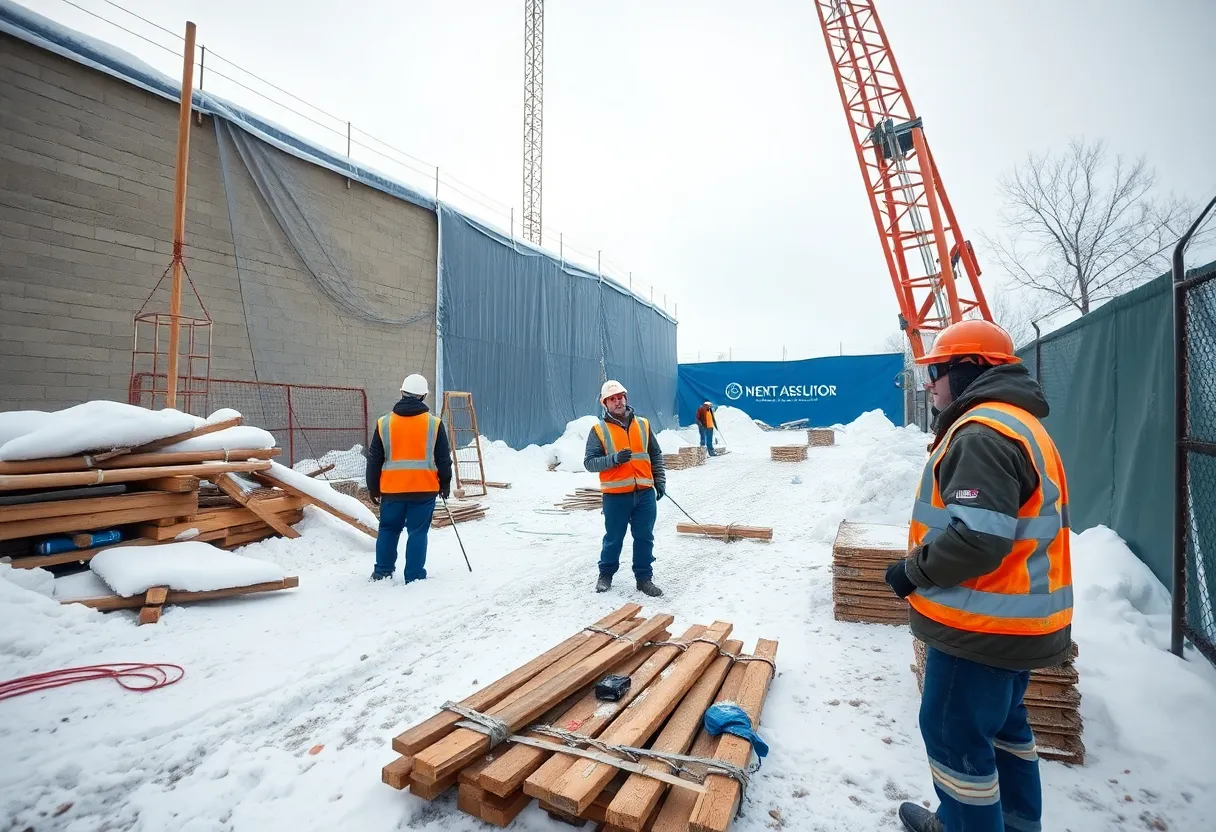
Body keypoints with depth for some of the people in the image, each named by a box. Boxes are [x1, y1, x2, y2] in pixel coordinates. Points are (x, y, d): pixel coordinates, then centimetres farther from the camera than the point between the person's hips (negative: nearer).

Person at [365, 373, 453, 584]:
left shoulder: (384, 423, 1)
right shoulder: (434, 424, -4)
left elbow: (374, 460, 6)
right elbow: (444, 459, 1)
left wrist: (373, 488, 15)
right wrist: (445, 484, 14)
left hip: (392, 488, 2)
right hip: (424, 488, -2)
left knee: (388, 529, 18)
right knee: (418, 532, 5)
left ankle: (382, 572, 26)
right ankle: (414, 576, 8)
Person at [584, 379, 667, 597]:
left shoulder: (643, 425, 8)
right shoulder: (599, 430, -2)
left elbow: (656, 455, 15)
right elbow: (589, 462, -5)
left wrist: (660, 481, 8)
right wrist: (614, 459, -19)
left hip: (645, 493, 3)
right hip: (616, 495, -3)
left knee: (644, 538, 10)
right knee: (614, 538, 9)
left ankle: (644, 578, 23)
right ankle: (606, 574, 30)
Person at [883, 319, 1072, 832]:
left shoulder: (982, 431, -22)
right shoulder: (1018, 423, 13)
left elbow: (977, 538, -31)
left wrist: (913, 571, -16)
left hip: (982, 624, -11)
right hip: (1016, 618, 11)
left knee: (955, 734, 5)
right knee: (1001, 723, 25)